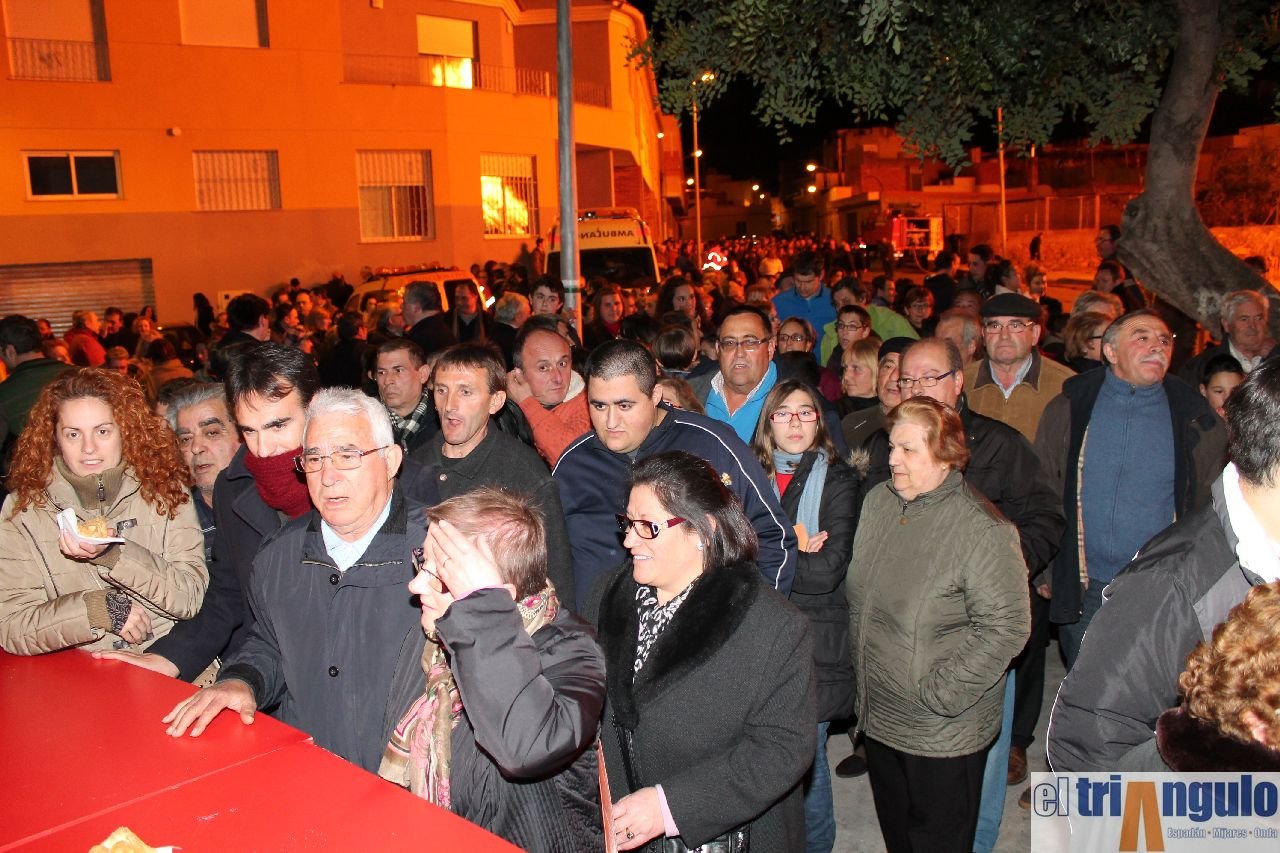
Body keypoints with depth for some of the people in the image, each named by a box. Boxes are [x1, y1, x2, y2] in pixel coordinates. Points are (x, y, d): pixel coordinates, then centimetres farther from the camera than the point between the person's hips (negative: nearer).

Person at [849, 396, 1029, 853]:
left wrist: (938, 695, -20)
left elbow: (1005, 628, -22)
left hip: (942, 735, -6)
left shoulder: (983, 531, -22)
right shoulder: (878, 501, 0)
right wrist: (860, 669, 11)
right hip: (877, 717, 6)